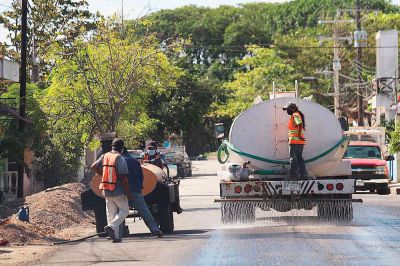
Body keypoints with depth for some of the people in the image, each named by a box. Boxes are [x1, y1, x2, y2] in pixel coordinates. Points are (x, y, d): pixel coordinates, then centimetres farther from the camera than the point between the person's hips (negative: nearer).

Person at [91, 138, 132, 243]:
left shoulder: (104, 156, 4)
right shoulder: (120, 159, -14)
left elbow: (94, 167, 4)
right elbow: (123, 177, -16)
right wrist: (128, 192, -11)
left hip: (107, 191, 6)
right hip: (118, 191, -6)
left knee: (111, 213, 11)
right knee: (124, 210, 7)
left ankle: (115, 236, 10)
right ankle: (111, 226, -14)